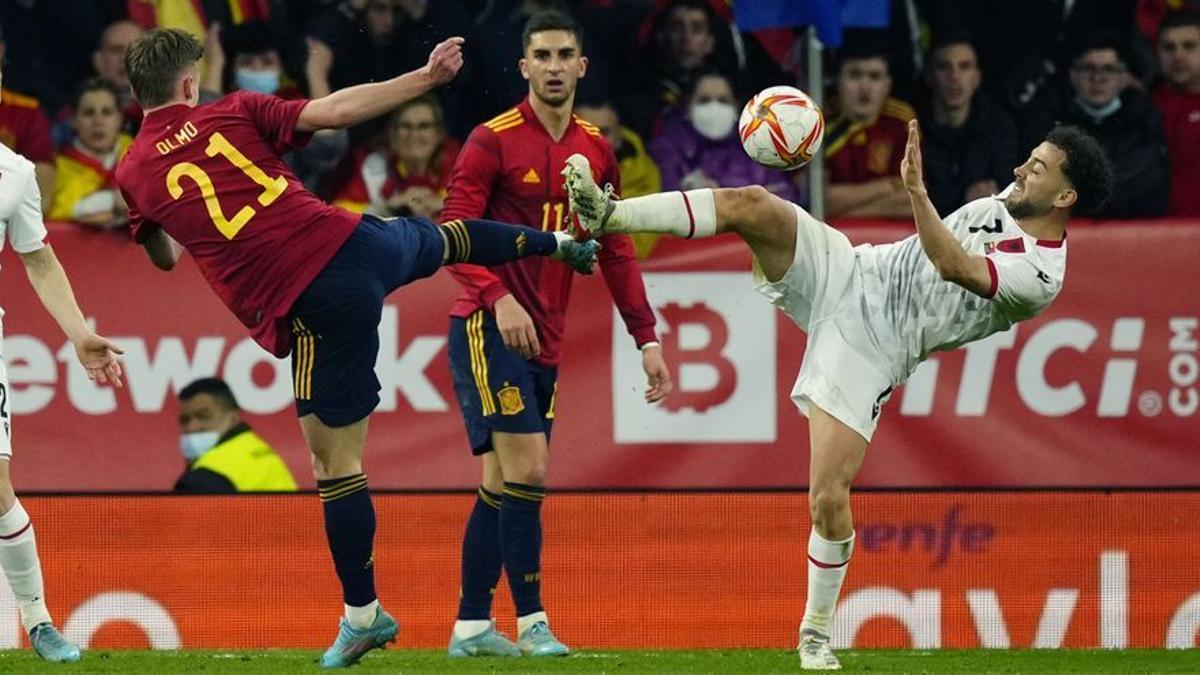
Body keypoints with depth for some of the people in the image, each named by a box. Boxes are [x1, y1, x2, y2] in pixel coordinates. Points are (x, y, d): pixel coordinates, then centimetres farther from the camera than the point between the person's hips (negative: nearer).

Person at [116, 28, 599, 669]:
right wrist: (426, 78, 9)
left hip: (307, 306, -2)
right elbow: (335, 110, 1)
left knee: (335, 461, 6)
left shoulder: (134, 173, 5)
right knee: (441, 239, 37)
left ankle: (362, 613, 12)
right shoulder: (233, 113, 6)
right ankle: (559, 242, 59)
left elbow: (164, 256, 20)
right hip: (352, 243, 3)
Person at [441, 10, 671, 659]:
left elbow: (615, 251, 15)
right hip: (487, 326, -6)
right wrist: (500, 298, -28)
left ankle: (471, 627, 14)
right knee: (528, 467, -15)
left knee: (503, 483, 9)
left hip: (544, 338, 6)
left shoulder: (596, 150, 10)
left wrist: (646, 338, 9)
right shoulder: (492, 141, -8)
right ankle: (531, 623, -11)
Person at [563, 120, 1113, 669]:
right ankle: (609, 217, -20)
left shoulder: (1039, 275, -16)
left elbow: (955, 267, -31)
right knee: (751, 204, -19)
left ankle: (817, 633, 9)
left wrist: (915, 189, -35)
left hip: (869, 353, -7)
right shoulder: (1006, 203, 9)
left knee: (829, 500, -15)